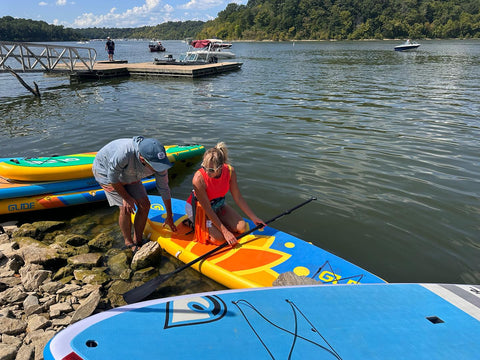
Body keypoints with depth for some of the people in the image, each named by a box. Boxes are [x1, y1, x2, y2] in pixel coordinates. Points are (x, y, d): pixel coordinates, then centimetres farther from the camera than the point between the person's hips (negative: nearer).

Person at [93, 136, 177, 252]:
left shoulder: (158, 162, -27)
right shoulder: (125, 152, -45)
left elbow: (164, 189, -12)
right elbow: (112, 177, -27)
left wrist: (169, 216, -2)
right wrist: (126, 197, -17)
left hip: (128, 175, 5)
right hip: (105, 170, -5)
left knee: (144, 204, -5)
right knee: (125, 208, -15)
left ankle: (138, 241, 13)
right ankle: (129, 243, 8)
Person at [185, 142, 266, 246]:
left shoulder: (230, 171, -22)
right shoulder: (199, 179, -34)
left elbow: (238, 198, -9)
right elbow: (207, 209, -27)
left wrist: (253, 218, -7)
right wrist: (225, 231, -26)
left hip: (218, 206, 5)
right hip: (199, 207, -5)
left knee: (242, 227, -6)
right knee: (219, 238, -20)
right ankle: (194, 223, 5)